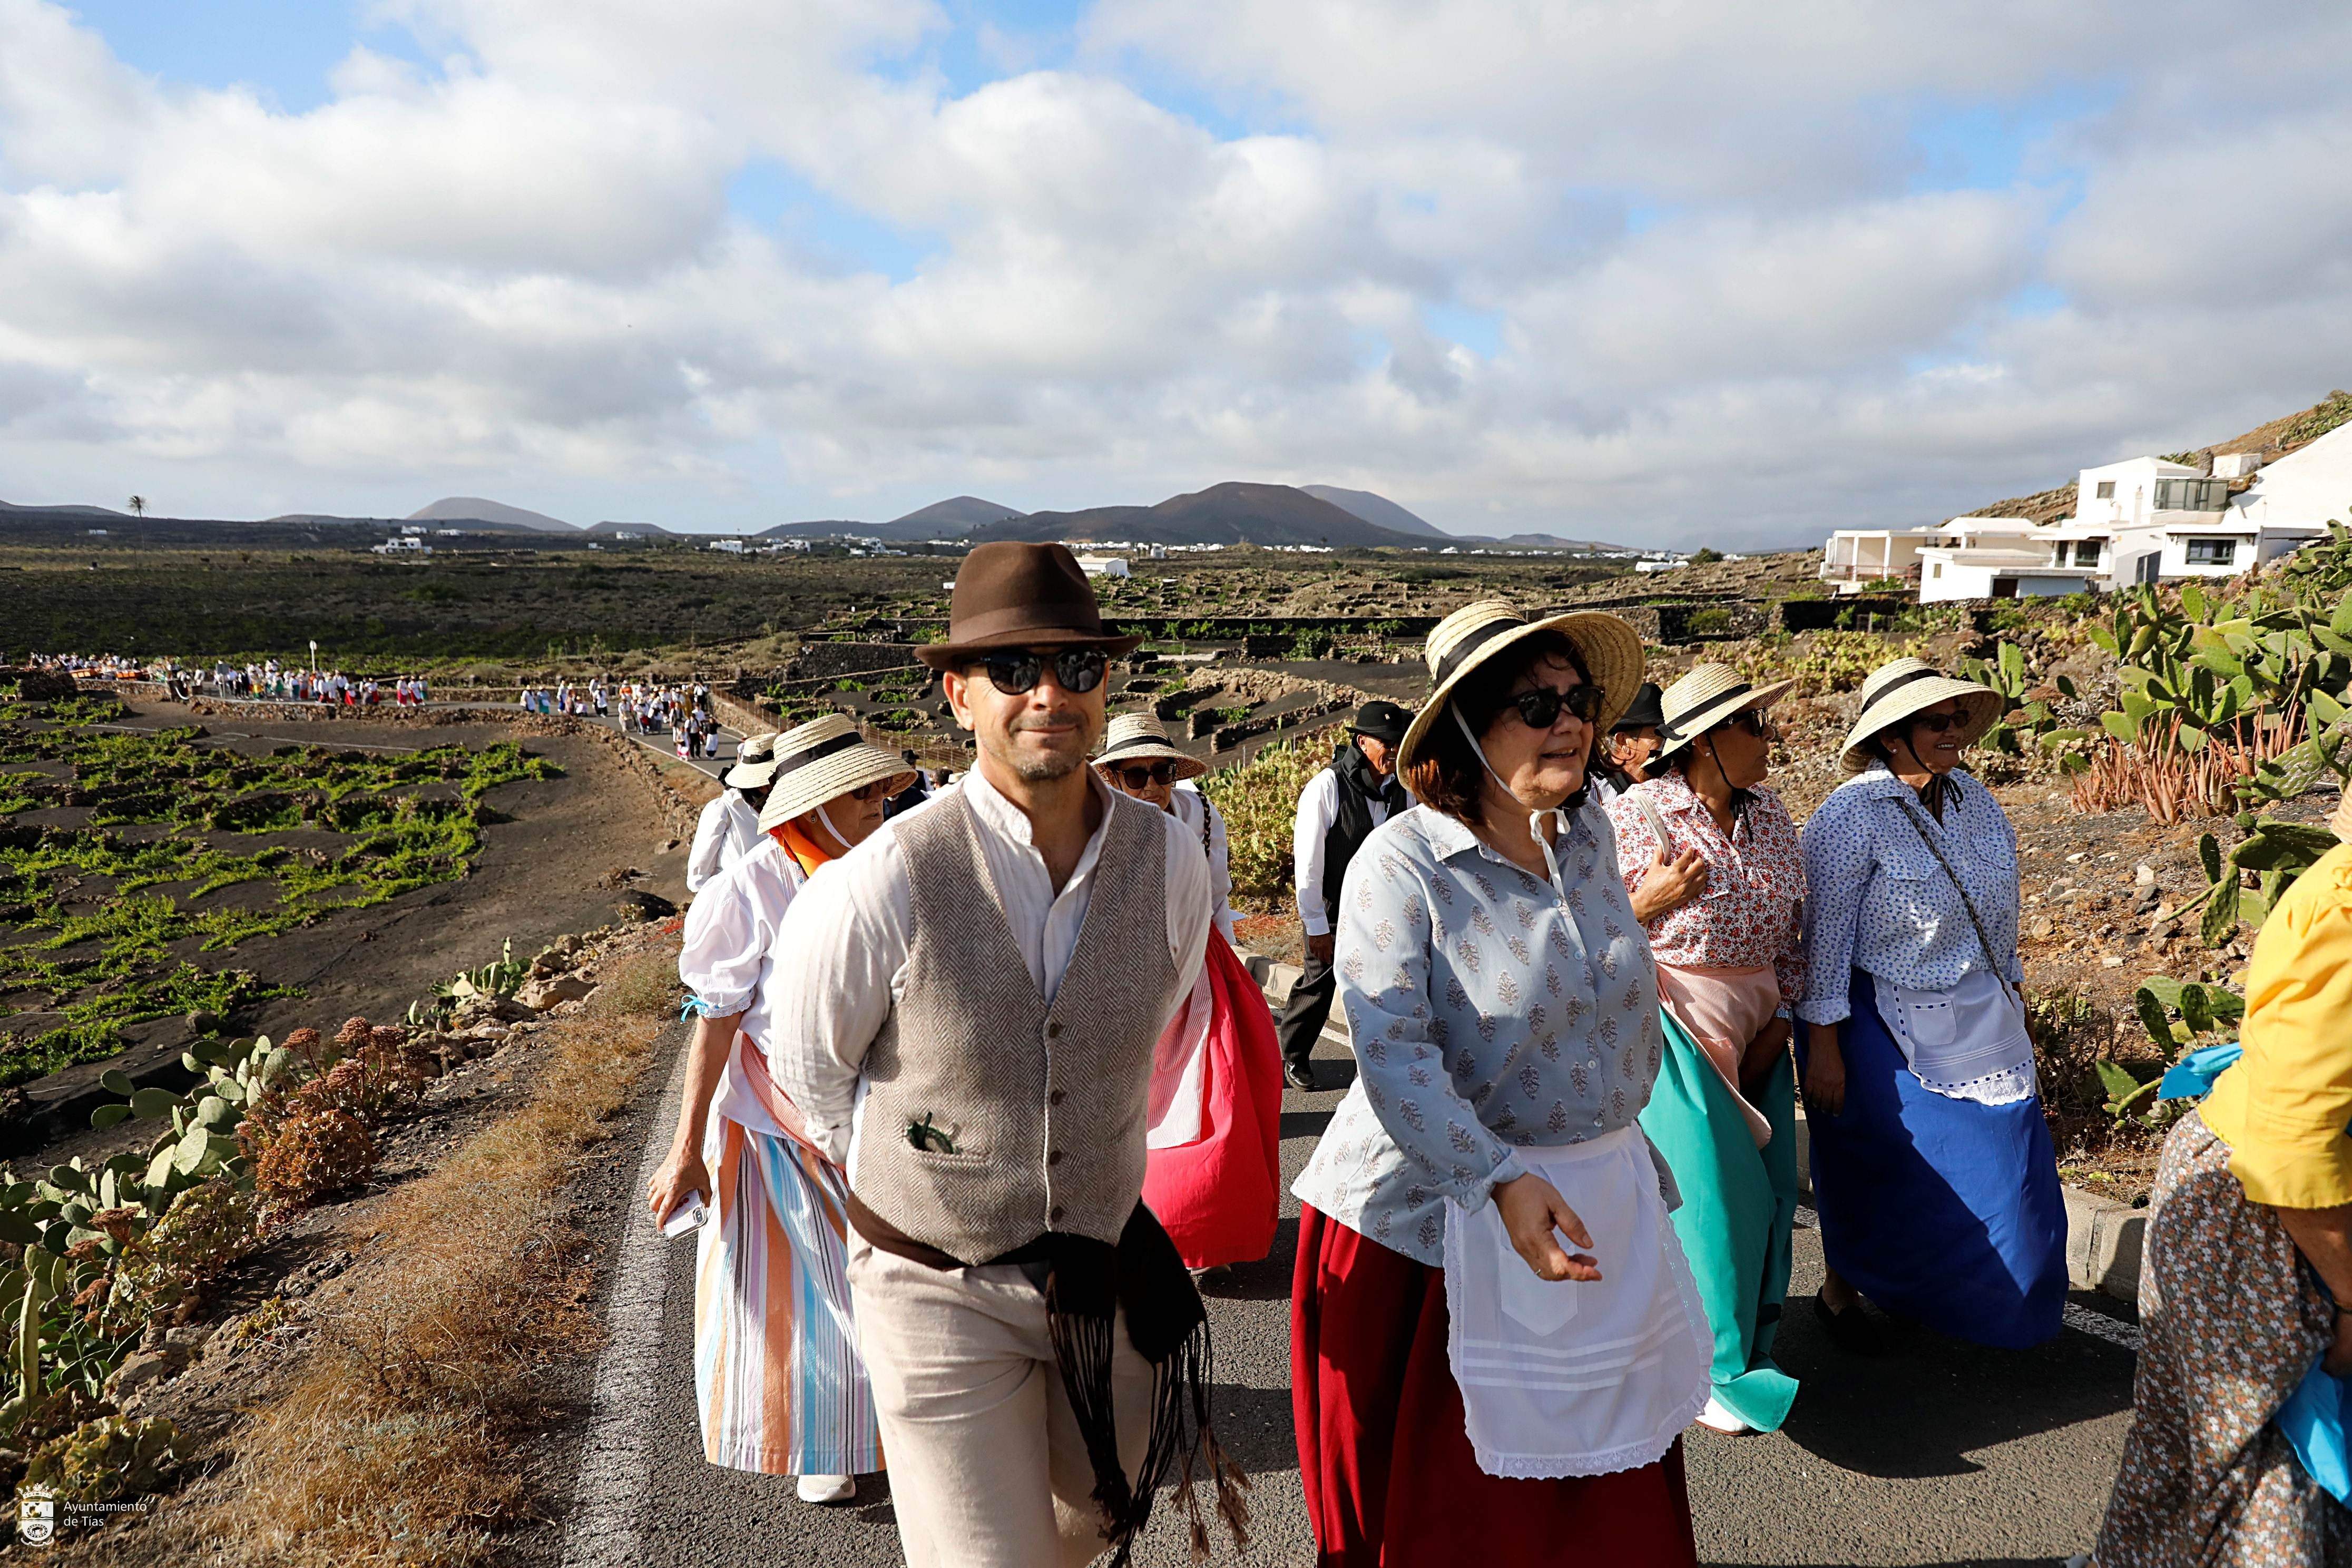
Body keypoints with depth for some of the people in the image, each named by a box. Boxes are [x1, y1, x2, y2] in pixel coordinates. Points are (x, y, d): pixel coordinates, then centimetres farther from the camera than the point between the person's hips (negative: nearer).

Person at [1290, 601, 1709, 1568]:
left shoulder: (1588, 832, 5)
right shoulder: (1403, 862, -16)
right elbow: (1395, 1057, -23)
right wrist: (1502, 1183, -31)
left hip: (1604, 1201, 6)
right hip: (1440, 1219, -6)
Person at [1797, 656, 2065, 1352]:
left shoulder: (1973, 798, 4)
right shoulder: (1850, 817, -18)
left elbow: (1995, 910, 15)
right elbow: (1824, 936, -17)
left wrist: (2012, 991, 17)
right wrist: (1824, 1046, -17)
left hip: (1982, 1025, 7)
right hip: (1884, 1028, -6)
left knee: (2002, 1164, 10)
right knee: (1883, 1175, 7)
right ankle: (1842, 1290, 32)